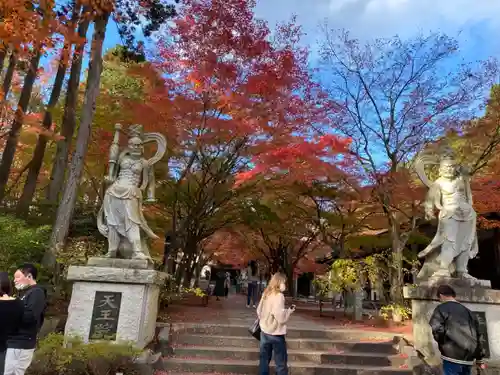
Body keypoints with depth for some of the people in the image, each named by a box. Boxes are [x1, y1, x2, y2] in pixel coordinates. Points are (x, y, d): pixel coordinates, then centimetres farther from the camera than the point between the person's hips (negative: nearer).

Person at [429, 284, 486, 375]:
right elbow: (478, 335, 17)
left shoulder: (442, 308, -4)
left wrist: (443, 343, 4)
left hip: (452, 356, -7)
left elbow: (437, 330, -17)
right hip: (469, 358, 7)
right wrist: (479, 358, 24)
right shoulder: (467, 311, 16)